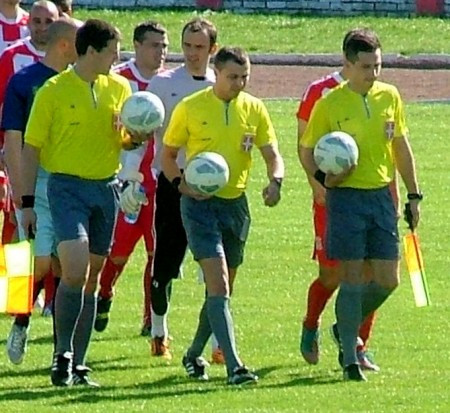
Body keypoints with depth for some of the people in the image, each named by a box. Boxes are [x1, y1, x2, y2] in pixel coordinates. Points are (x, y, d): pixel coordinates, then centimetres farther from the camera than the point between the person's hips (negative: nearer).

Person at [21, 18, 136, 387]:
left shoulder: (119, 88, 8)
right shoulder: (54, 91, -6)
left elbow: (127, 140, 19)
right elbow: (32, 147, -3)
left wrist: (135, 135, -6)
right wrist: (27, 202, -7)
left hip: (106, 188, 5)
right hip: (67, 187, -5)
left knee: (92, 277, 8)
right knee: (75, 269, -20)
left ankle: (78, 364, 14)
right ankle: (63, 353, -5)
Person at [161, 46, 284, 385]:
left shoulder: (254, 109, 4)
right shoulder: (190, 108, -5)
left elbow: (273, 155, 5)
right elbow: (168, 155, 3)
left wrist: (275, 181, -16)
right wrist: (180, 183, -17)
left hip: (236, 203, 5)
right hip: (200, 202, -5)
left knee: (223, 287, 14)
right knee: (218, 282, -16)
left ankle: (194, 355, 34)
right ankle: (233, 366, -21)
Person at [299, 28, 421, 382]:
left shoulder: (390, 97, 5)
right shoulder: (330, 104, -7)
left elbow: (401, 147, 15)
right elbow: (307, 152, 1)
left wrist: (413, 195, 13)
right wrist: (323, 177, -19)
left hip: (382, 196, 4)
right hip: (347, 197, -4)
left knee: (388, 279, 3)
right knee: (353, 278, -5)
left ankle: (348, 327, 29)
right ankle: (350, 360, 2)